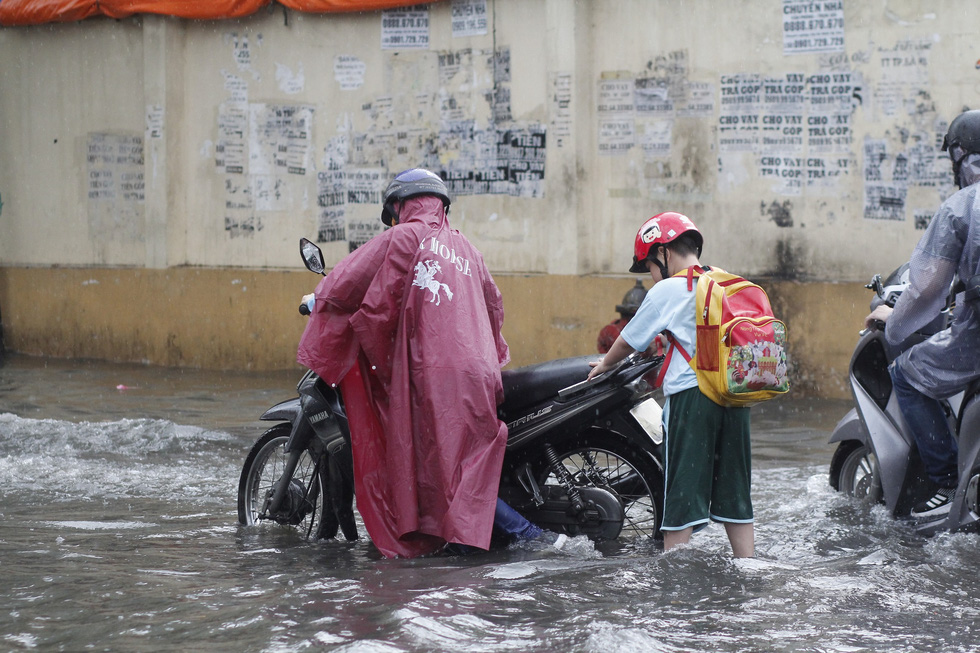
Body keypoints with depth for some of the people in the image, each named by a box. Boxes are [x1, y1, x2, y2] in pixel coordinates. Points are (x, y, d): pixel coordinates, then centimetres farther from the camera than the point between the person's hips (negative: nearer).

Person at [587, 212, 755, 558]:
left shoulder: (668, 290, -4)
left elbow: (630, 341, 5)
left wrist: (604, 365, 24)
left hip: (691, 397, -6)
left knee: (682, 493, -2)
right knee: (732, 490, 11)